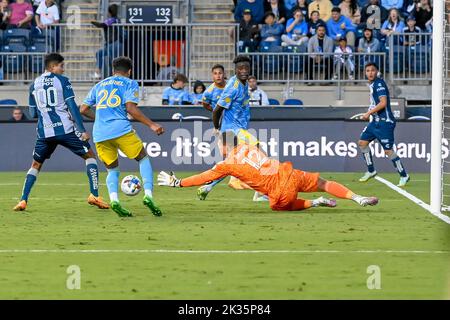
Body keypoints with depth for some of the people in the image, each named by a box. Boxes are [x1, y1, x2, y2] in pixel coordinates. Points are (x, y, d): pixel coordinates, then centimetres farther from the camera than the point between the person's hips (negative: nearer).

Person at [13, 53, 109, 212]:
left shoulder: (34, 85, 11)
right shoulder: (62, 81, -1)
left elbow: (33, 113, 14)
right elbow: (72, 107, -8)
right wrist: (82, 131, -8)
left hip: (44, 132, 3)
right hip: (66, 130, -3)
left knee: (36, 165, 18)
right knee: (90, 156, 11)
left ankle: (23, 200, 3)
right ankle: (94, 195, -2)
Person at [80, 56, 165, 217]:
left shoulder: (99, 85, 23)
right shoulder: (129, 84, 9)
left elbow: (84, 109, 21)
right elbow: (131, 108, -6)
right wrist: (151, 125, -5)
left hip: (100, 134, 4)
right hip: (121, 129, -4)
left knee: (112, 169, 16)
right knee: (143, 159, 13)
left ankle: (114, 199, -12)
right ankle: (148, 195, -7)